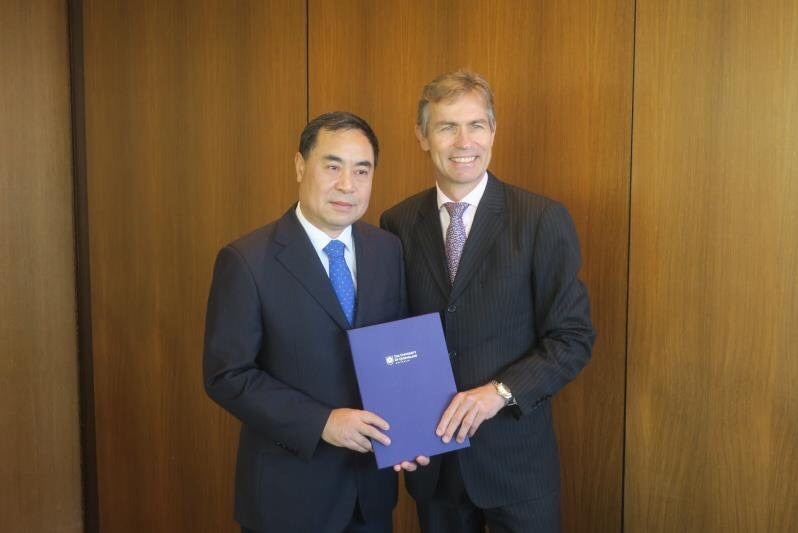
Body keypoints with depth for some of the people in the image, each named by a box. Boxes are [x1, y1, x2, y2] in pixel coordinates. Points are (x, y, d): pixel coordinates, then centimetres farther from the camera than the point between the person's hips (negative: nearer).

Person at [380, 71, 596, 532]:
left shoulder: (543, 220, -9)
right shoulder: (398, 224, -1)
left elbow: (574, 337, -8)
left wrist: (499, 392, -20)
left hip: (515, 456, -2)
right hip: (431, 455, 3)